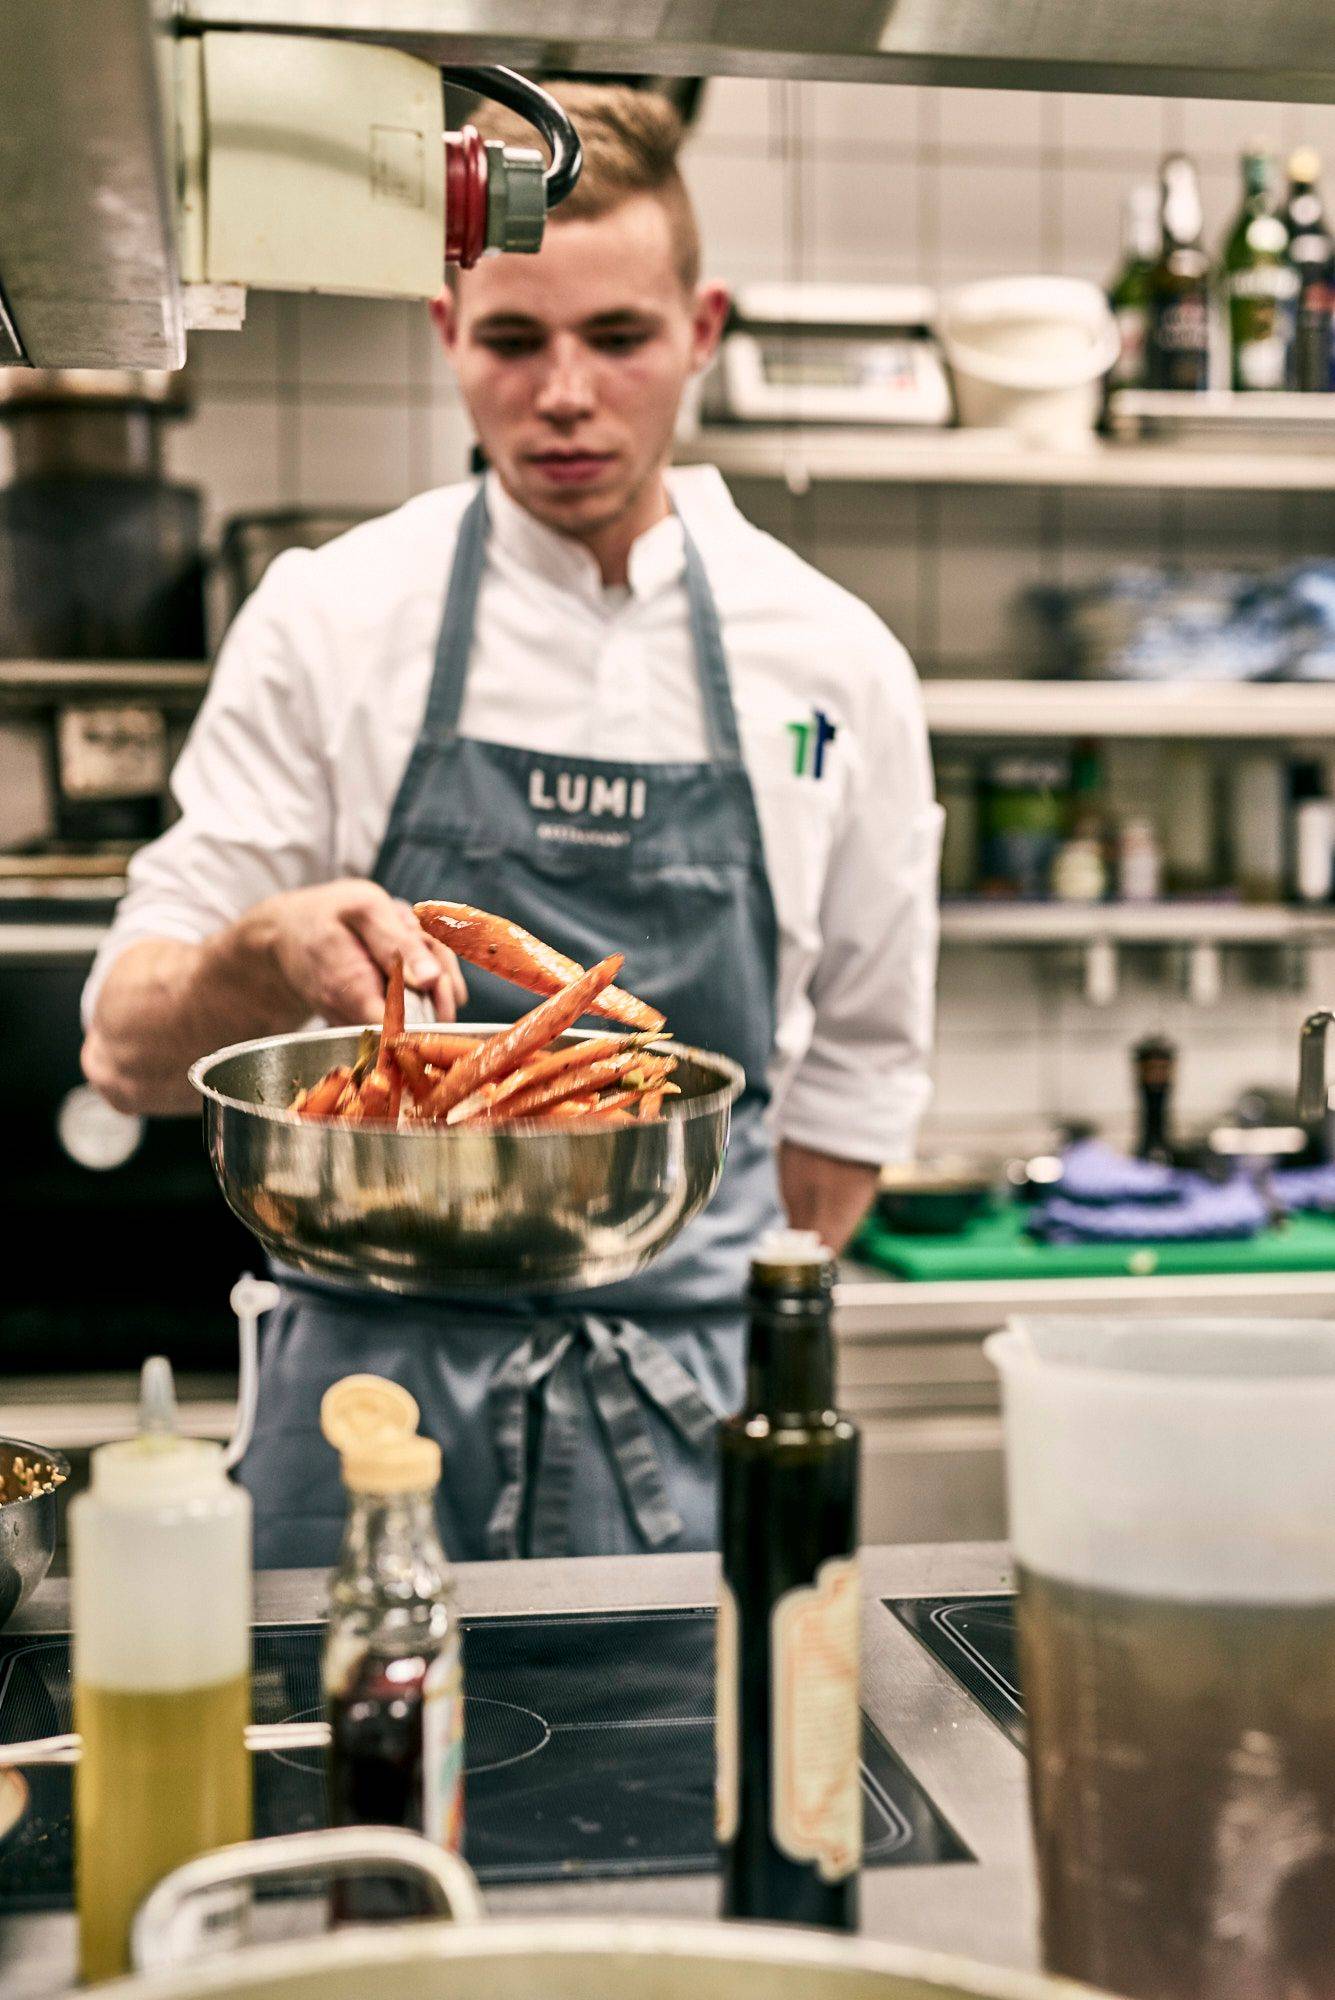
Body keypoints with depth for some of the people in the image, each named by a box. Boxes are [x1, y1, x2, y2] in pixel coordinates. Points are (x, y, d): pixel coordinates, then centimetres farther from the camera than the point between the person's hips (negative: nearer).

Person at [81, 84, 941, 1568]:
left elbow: (859, 1056, 10)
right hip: (377, 1389, -1)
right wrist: (266, 959, -26)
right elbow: (129, 1046, -5)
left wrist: (747, 1335, 4)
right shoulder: (330, 620, -3)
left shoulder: (833, 661, 1)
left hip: (694, 1412, 1)